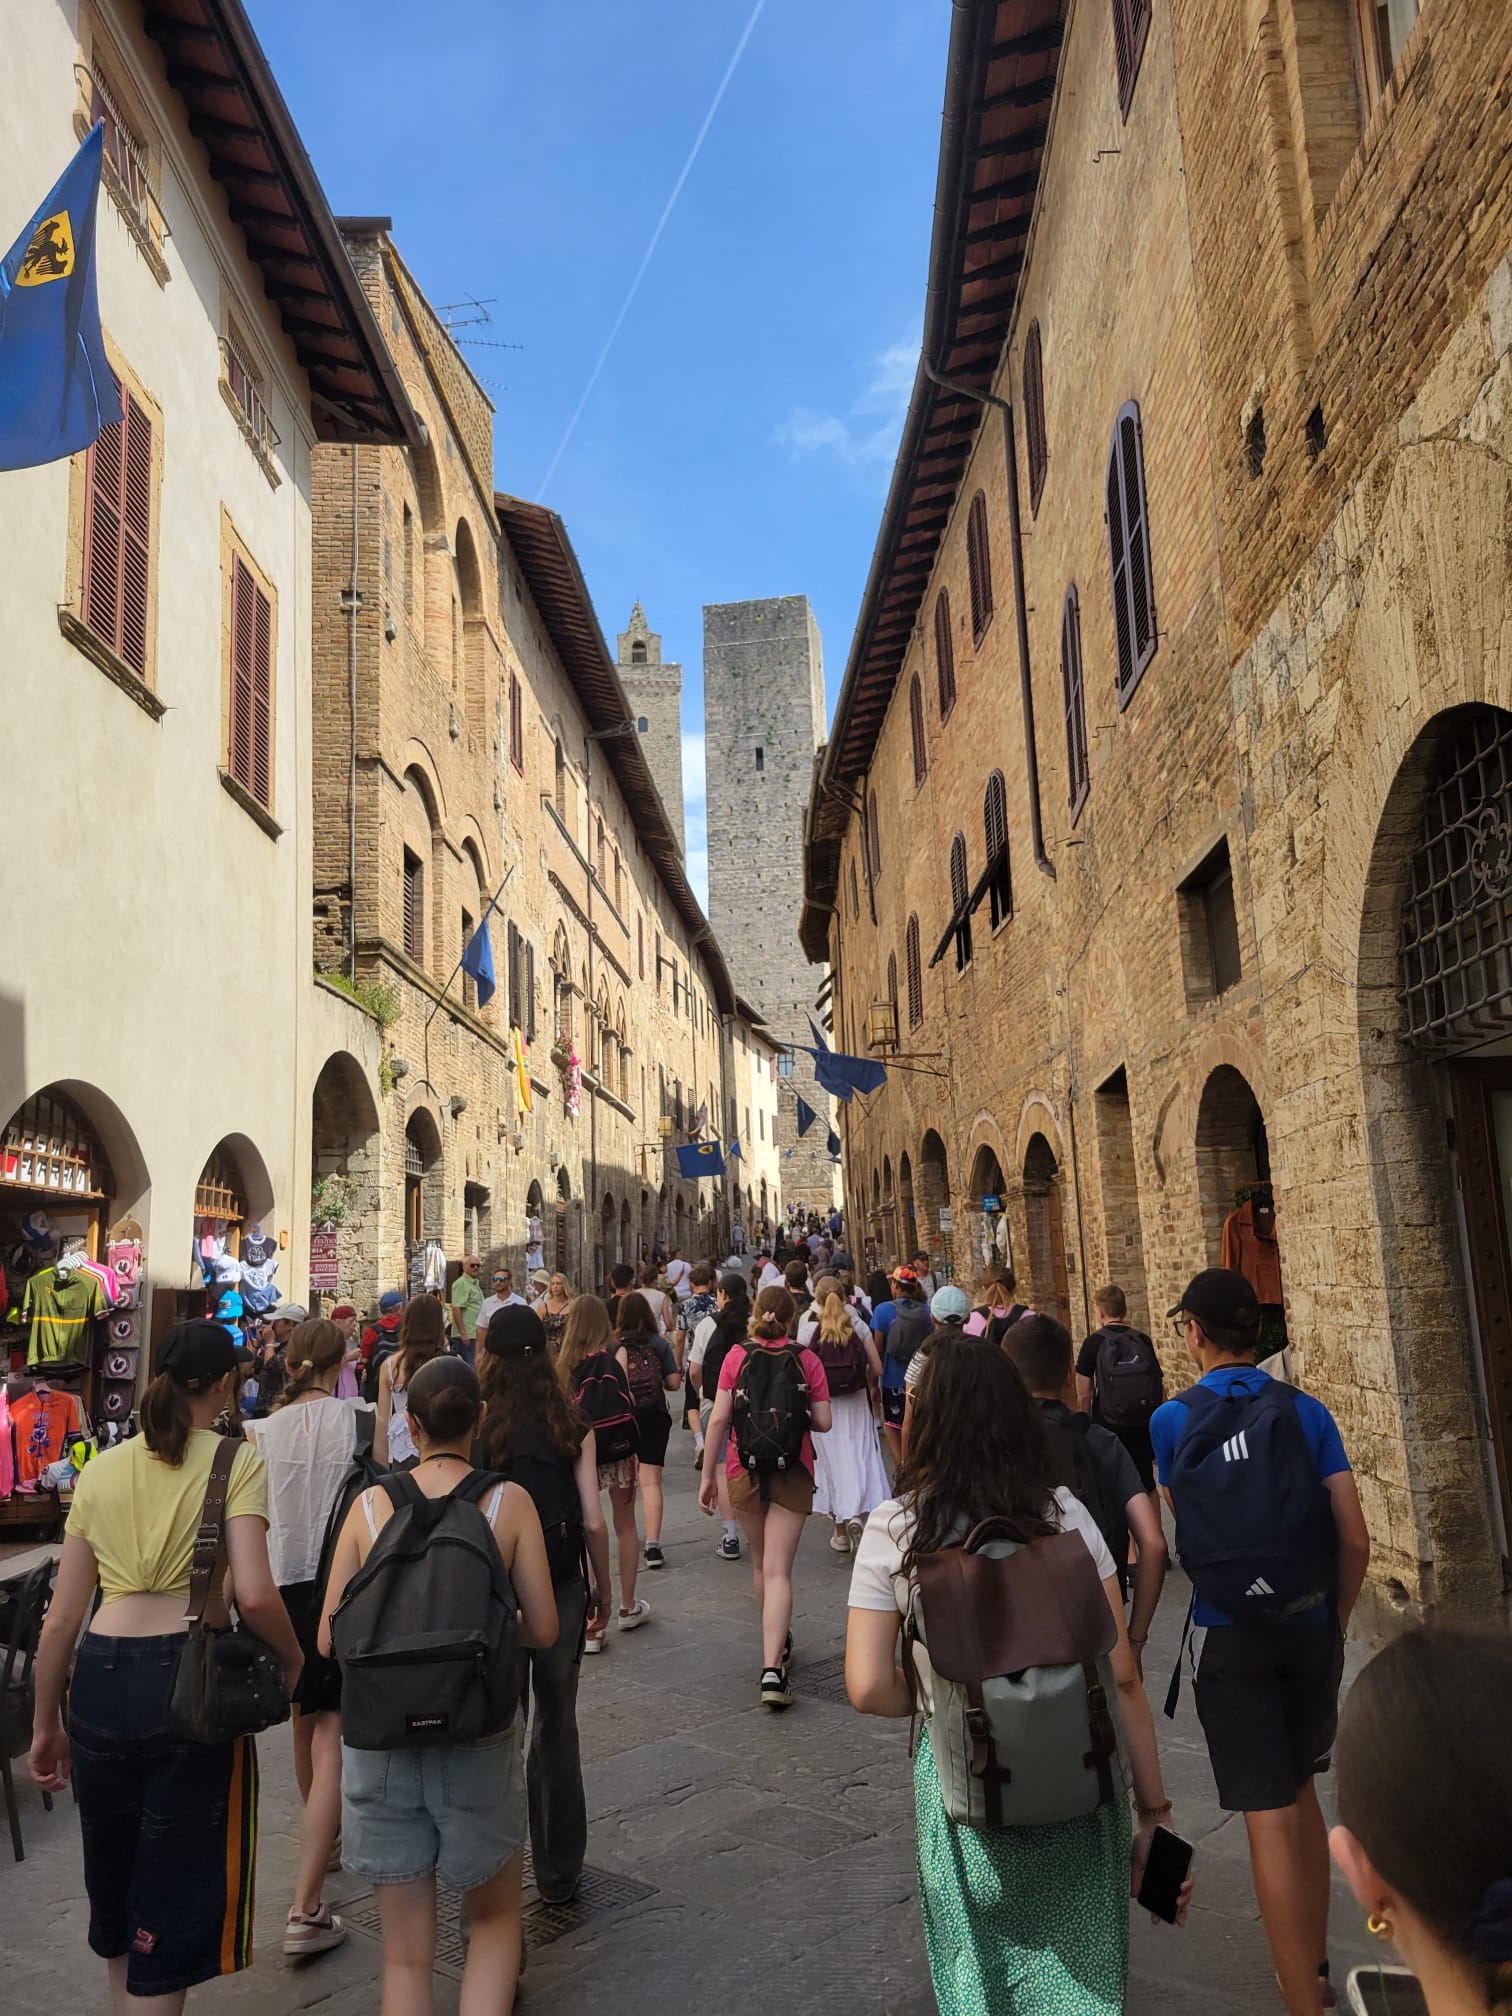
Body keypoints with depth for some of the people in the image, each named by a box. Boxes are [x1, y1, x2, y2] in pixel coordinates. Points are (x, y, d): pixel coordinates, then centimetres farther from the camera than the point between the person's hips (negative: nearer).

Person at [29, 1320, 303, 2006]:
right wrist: (292, 1660, 3)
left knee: (113, 1873, 26)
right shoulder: (235, 1461, -5)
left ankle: (122, 1996, 45)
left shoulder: (101, 1468, 10)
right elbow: (255, 1596, -16)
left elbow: (62, 1617, 9)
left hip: (98, 1675, 5)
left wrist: (45, 1724, 19)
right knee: (176, 1887, 10)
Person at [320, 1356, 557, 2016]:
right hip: (477, 1739, -1)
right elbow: (542, 1631, -5)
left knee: (406, 1953, 17)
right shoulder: (509, 1501, -7)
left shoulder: (369, 1504, -3)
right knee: (494, 1920, 23)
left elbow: (329, 1639, 0)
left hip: (381, 1738, 1)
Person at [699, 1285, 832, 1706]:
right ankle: (772, 1668, -15)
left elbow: (718, 1419, -6)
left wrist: (707, 1475, -1)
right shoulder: (806, 1360, -3)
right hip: (792, 1474, -1)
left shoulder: (736, 1356, -2)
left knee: (760, 1563, 21)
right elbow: (823, 1422, -5)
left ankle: (777, 1643, 39)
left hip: (743, 1472, 2)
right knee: (778, 1571, -3)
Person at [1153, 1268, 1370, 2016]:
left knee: (1269, 1820, 3)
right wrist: (1337, 1618, 12)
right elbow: (1355, 1540, -4)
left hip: (1229, 1641, -3)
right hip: (1310, 1630, 3)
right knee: (1299, 1792, 23)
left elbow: (1170, 1540, -1)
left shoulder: (1171, 1423, -8)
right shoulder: (1306, 1413, -4)